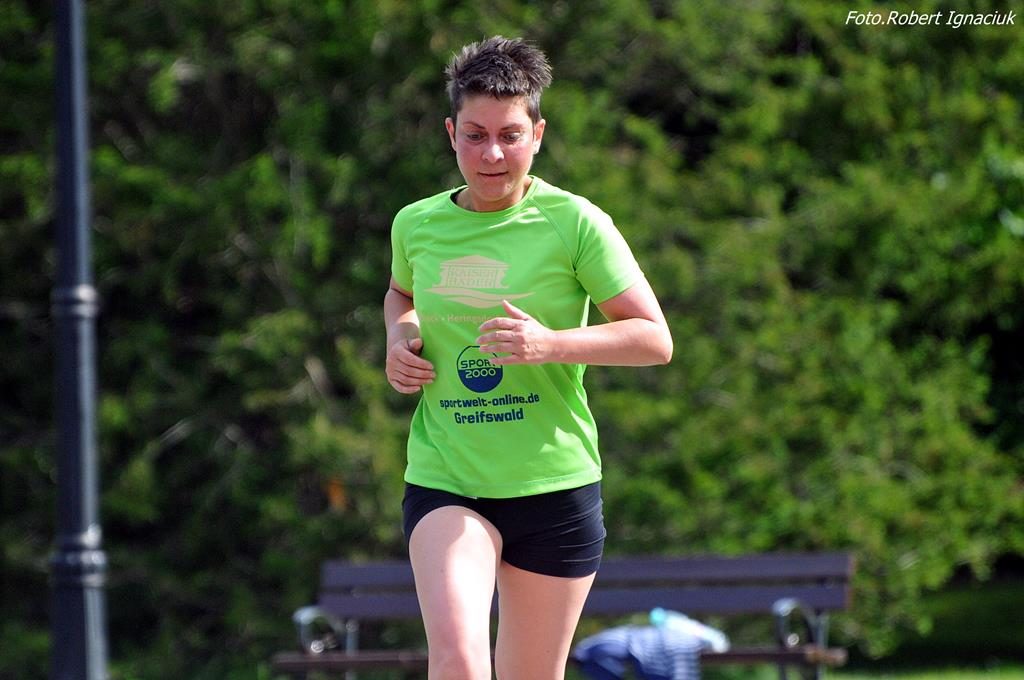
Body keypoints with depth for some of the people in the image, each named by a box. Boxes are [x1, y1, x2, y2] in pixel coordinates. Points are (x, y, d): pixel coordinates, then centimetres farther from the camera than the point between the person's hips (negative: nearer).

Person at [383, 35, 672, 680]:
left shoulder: (574, 223, -7)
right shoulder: (416, 224, 5)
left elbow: (655, 339, -7)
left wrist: (551, 344, -22)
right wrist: (400, 337, 5)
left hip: (554, 484, -1)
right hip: (442, 480, 1)